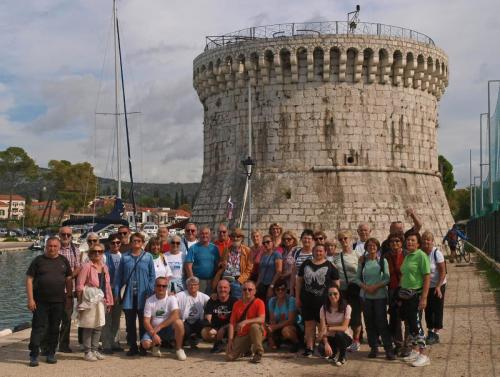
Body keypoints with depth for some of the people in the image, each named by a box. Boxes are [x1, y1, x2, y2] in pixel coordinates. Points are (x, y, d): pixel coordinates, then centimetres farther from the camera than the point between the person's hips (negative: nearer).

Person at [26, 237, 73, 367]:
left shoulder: (63, 261, 8)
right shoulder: (38, 260, -1)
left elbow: (68, 279, 12)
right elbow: (29, 279, -3)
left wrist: (69, 297, 6)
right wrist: (30, 299, -10)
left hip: (58, 301, 3)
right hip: (40, 301, -3)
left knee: (54, 329, 8)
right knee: (38, 327, -3)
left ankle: (51, 354, 19)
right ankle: (34, 356, 2)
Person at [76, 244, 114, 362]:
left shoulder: (104, 267, 11)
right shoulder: (87, 266, -7)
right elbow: (80, 285, -9)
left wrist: (108, 301, 12)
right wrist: (80, 302, -12)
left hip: (101, 300, 6)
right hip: (90, 299, -6)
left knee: (99, 326, 11)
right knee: (88, 326, -1)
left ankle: (95, 350, 21)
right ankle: (87, 352, 8)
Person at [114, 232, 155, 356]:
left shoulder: (148, 257, 5)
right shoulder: (125, 257, 8)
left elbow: (152, 276, 5)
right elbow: (119, 276, 10)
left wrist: (150, 292, -5)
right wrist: (116, 293, 3)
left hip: (142, 295, -1)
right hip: (129, 295, 1)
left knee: (143, 322, 3)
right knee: (130, 322, 5)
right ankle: (132, 347, 14)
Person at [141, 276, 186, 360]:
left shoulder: (171, 298, -6)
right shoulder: (149, 301, -1)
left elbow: (176, 315, -22)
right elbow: (146, 321, -6)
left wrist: (159, 326, -25)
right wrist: (153, 334, -23)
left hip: (169, 328, -1)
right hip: (153, 329, 1)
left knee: (178, 322, -33)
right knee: (145, 343, -28)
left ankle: (179, 349, -12)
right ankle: (156, 345, 10)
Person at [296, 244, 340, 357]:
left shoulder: (330, 266, 0)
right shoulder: (306, 264, 7)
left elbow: (336, 284, 2)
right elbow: (299, 281, 10)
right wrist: (297, 297, 6)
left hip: (323, 301, -2)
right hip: (307, 301, 2)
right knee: (309, 324, 6)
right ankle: (309, 348, 12)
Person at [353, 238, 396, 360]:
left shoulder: (382, 261, 0)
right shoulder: (363, 261, 6)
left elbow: (387, 278, -3)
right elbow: (357, 278, 6)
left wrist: (376, 286, -15)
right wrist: (365, 287, -10)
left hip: (380, 296, -3)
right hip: (365, 296, 3)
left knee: (382, 322, -6)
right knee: (369, 323, 6)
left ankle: (389, 350, 0)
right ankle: (373, 348, 17)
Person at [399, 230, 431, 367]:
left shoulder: (421, 256, -12)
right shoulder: (407, 256, 12)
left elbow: (427, 277, -16)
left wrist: (424, 298, -21)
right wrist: (401, 296, 15)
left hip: (416, 295, -8)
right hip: (405, 295, 8)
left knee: (416, 324, -7)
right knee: (410, 324, 13)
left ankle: (423, 355, 0)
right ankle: (415, 351, 24)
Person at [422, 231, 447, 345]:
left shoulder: (437, 253, -18)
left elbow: (443, 272, -17)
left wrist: (438, 287, -23)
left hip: (437, 285, -5)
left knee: (437, 309, 1)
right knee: (428, 309, 12)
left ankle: (436, 334, 8)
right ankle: (430, 332, 24)